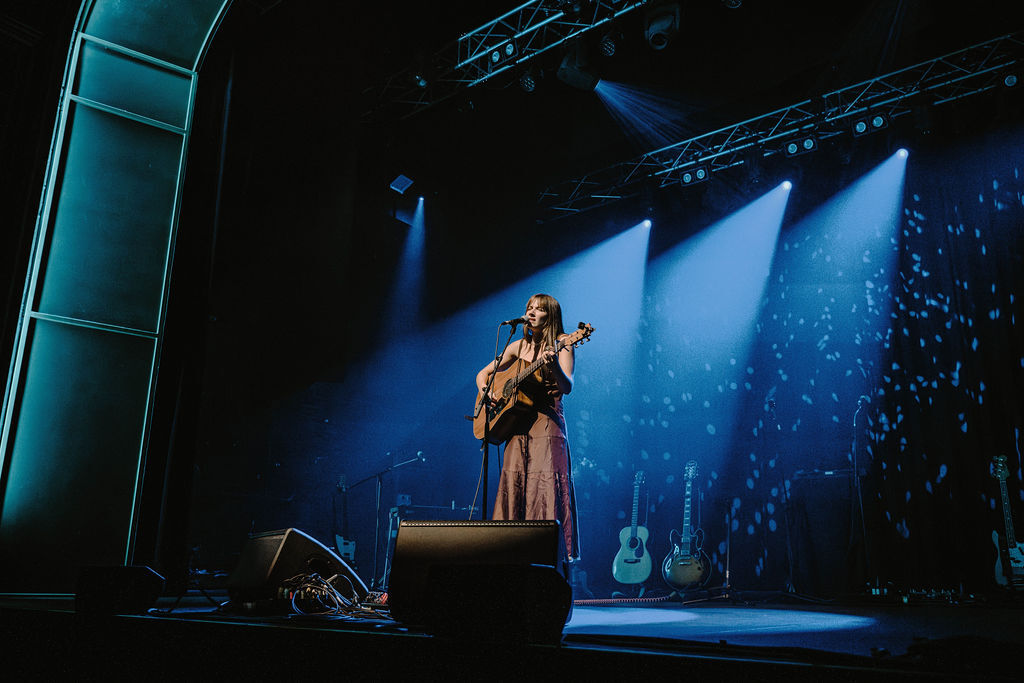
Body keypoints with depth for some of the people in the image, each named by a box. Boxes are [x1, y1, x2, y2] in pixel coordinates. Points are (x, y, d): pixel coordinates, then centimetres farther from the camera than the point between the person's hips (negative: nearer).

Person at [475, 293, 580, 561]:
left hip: (547, 422, -5)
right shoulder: (519, 346, 14)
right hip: (518, 424, 5)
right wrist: (487, 393, 0)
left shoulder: (561, 343, -1)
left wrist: (554, 366, -36)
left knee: (545, 488, -12)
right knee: (513, 488, 1)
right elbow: (484, 373, 22)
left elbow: (567, 387, -15)